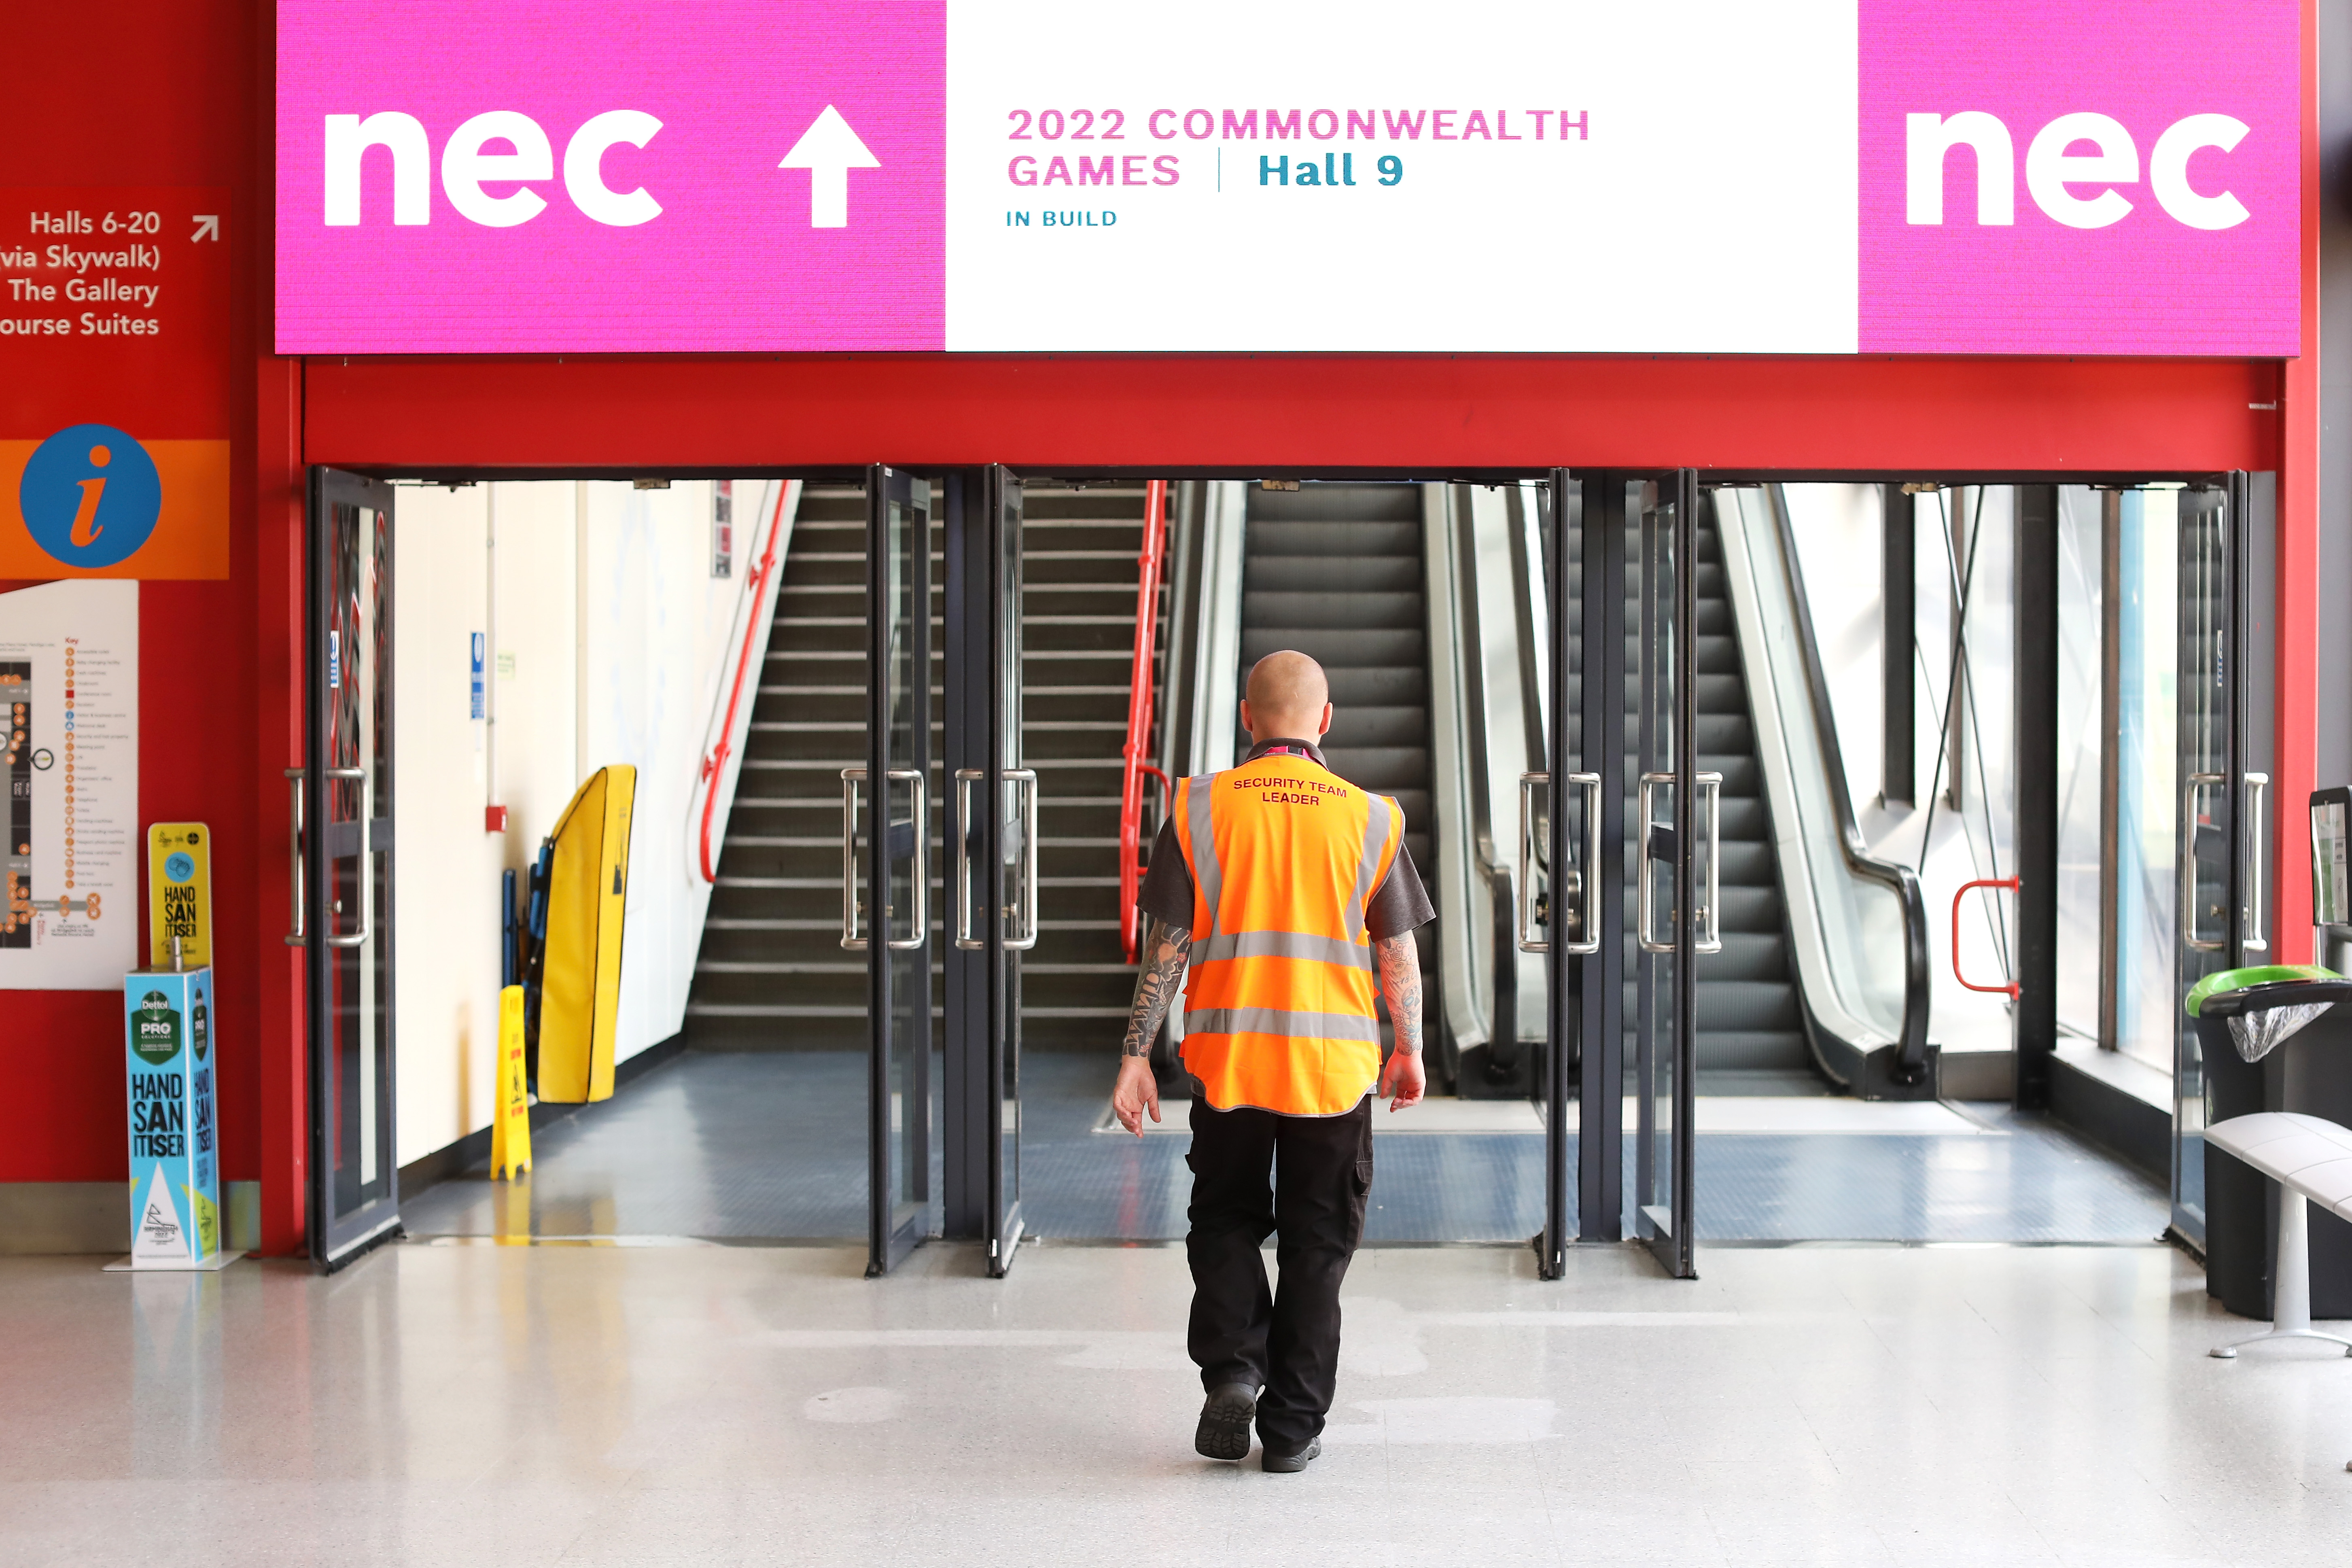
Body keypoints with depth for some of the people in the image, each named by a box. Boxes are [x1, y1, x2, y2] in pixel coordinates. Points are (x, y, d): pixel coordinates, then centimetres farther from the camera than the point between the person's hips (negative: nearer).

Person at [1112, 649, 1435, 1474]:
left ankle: (1232, 1367, -2)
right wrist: (1410, 1051, 16)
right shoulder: (1369, 817, -1)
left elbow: (1167, 946, -4)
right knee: (1317, 1244, 10)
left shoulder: (1199, 808, -3)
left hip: (1226, 1057, 0)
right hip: (1335, 1062, 0)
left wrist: (1137, 1053, 2)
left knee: (1225, 1222, 18)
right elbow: (1398, 954, 3)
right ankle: (1292, 1427, 12)